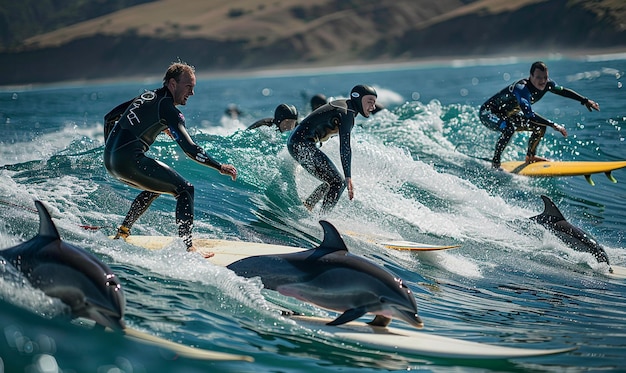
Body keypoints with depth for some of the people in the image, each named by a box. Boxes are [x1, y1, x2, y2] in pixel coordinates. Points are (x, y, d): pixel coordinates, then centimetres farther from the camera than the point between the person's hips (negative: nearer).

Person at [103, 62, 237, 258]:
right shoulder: (167, 108, -9)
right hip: (130, 161, -9)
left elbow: (109, 117, 26)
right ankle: (187, 247, -12)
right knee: (185, 189, -4)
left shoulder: (147, 96, 17)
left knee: (155, 187, 32)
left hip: (110, 160, 9)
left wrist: (110, 148, 37)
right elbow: (189, 148, -16)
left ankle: (122, 231, 32)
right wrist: (220, 167, -9)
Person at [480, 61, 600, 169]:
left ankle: (530, 156, 23)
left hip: (508, 115, 9)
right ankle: (495, 162, -24)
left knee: (540, 127, 3)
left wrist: (585, 101, 6)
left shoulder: (546, 84, -12)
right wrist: (553, 125, -44)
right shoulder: (521, 88, -36)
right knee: (509, 128, -38)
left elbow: (564, 91, 6)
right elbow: (529, 115, -45)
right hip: (488, 113, -9)